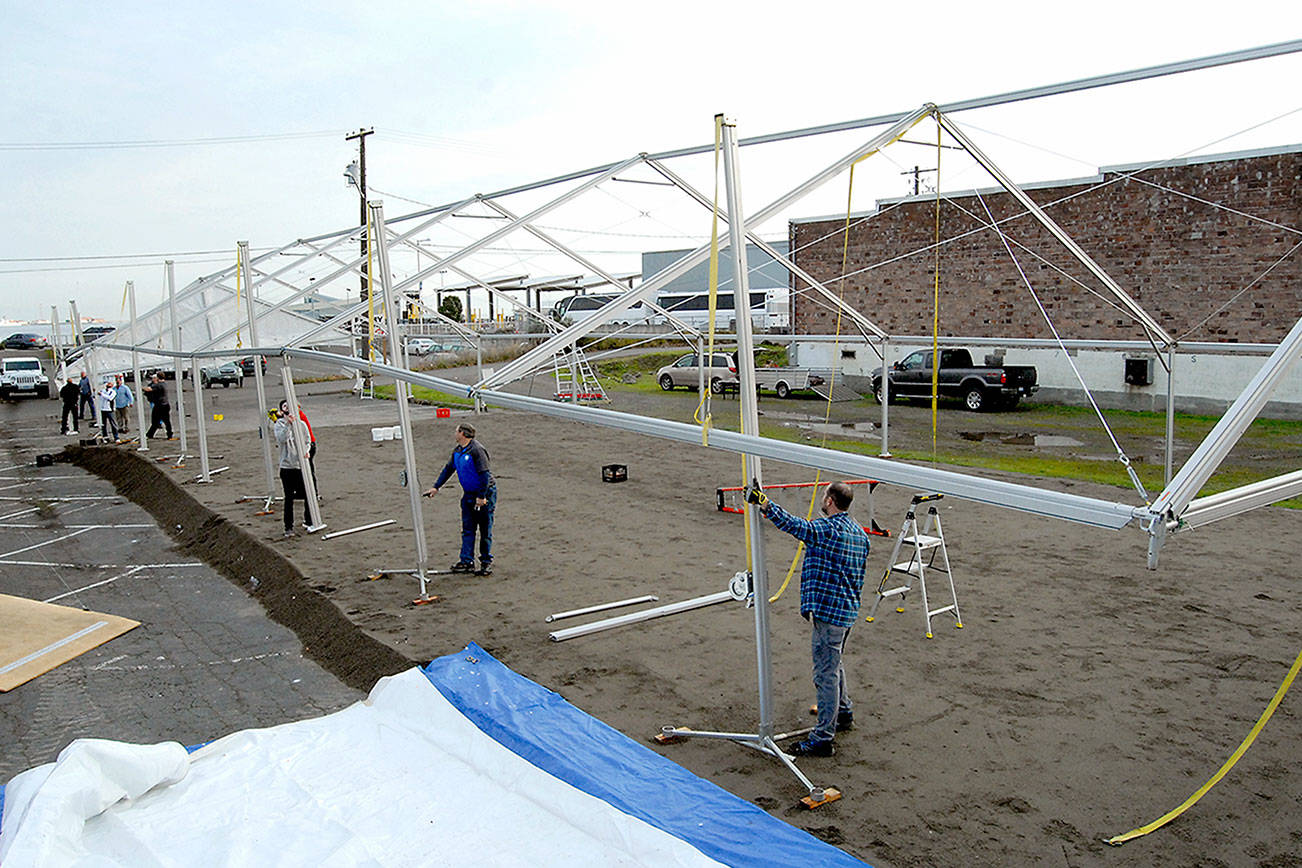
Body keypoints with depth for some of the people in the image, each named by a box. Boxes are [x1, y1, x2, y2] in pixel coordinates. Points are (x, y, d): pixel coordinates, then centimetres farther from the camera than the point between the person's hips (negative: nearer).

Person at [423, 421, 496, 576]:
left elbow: (485, 474, -21)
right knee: (467, 529, 6)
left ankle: (486, 562, 10)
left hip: (485, 493, -8)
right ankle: (467, 562, 9)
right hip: (468, 494, 8)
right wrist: (436, 487, 15)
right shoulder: (457, 451, 8)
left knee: (485, 530, 1)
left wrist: (482, 497, -22)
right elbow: (448, 469, 20)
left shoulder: (477, 449, -19)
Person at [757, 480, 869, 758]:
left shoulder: (827, 528, -18)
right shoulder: (859, 532, 11)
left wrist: (767, 505, -38)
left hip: (829, 611, -10)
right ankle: (843, 714, 43)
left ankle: (823, 738, 1)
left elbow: (796, 525, -32)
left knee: (826, 673, -5)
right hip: (848, 609, 10)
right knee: (834, 664, 27)